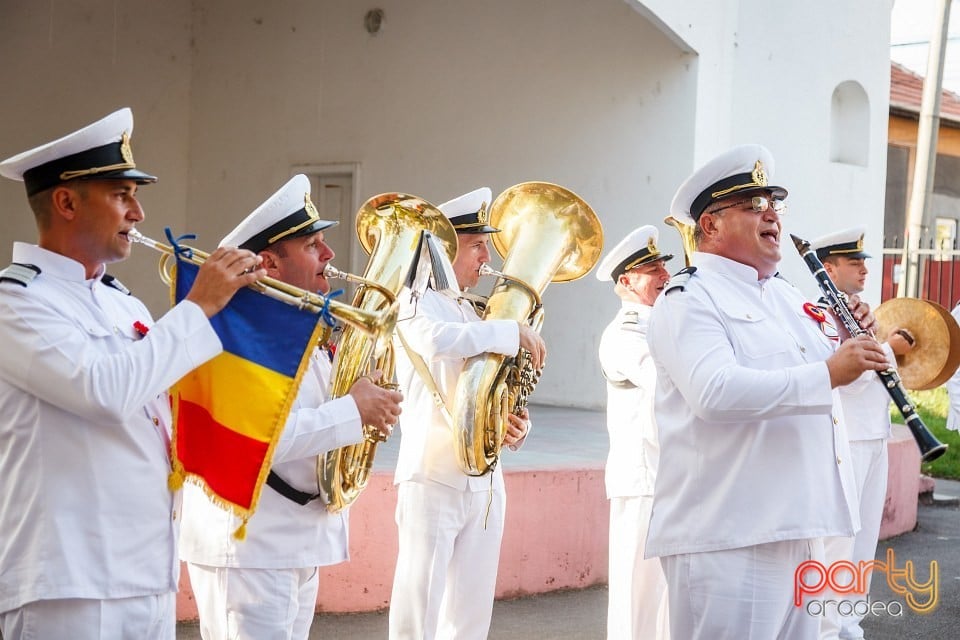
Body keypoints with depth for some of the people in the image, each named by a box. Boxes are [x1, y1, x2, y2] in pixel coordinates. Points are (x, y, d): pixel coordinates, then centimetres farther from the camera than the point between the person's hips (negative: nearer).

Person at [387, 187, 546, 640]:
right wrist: (514, 332, -22)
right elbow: (437, 339, -31)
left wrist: (512, 423, 1)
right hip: (434, 478, -7)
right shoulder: (417, 302, -6)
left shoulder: (474, 313, 18)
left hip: (485, 480, 7)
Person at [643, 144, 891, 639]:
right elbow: (716, 392, -26)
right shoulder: (688, 300, -9)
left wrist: (855, 341, 9)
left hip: (798, 528, 9)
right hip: (727, 538, -9)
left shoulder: (786, 295, 20)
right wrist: (828, 373, -29)